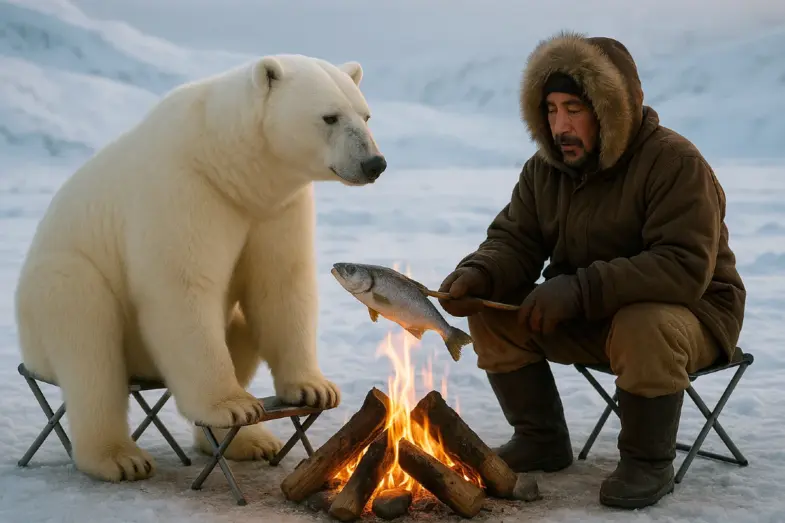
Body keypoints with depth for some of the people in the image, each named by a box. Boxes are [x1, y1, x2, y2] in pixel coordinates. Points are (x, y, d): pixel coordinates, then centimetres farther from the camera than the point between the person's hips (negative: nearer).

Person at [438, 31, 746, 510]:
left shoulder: (675, 162, -22)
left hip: (688, 311, -6)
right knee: (492, 310, -12)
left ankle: (649, 463, -13)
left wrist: (577, 289, -37)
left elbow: (684, 269, -31)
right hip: (585, 320, 6)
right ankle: (542, 440, 6)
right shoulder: (545, 169, 0)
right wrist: (478, 274, -25)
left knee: (646, 329, -39)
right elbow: (514, 241, 0)